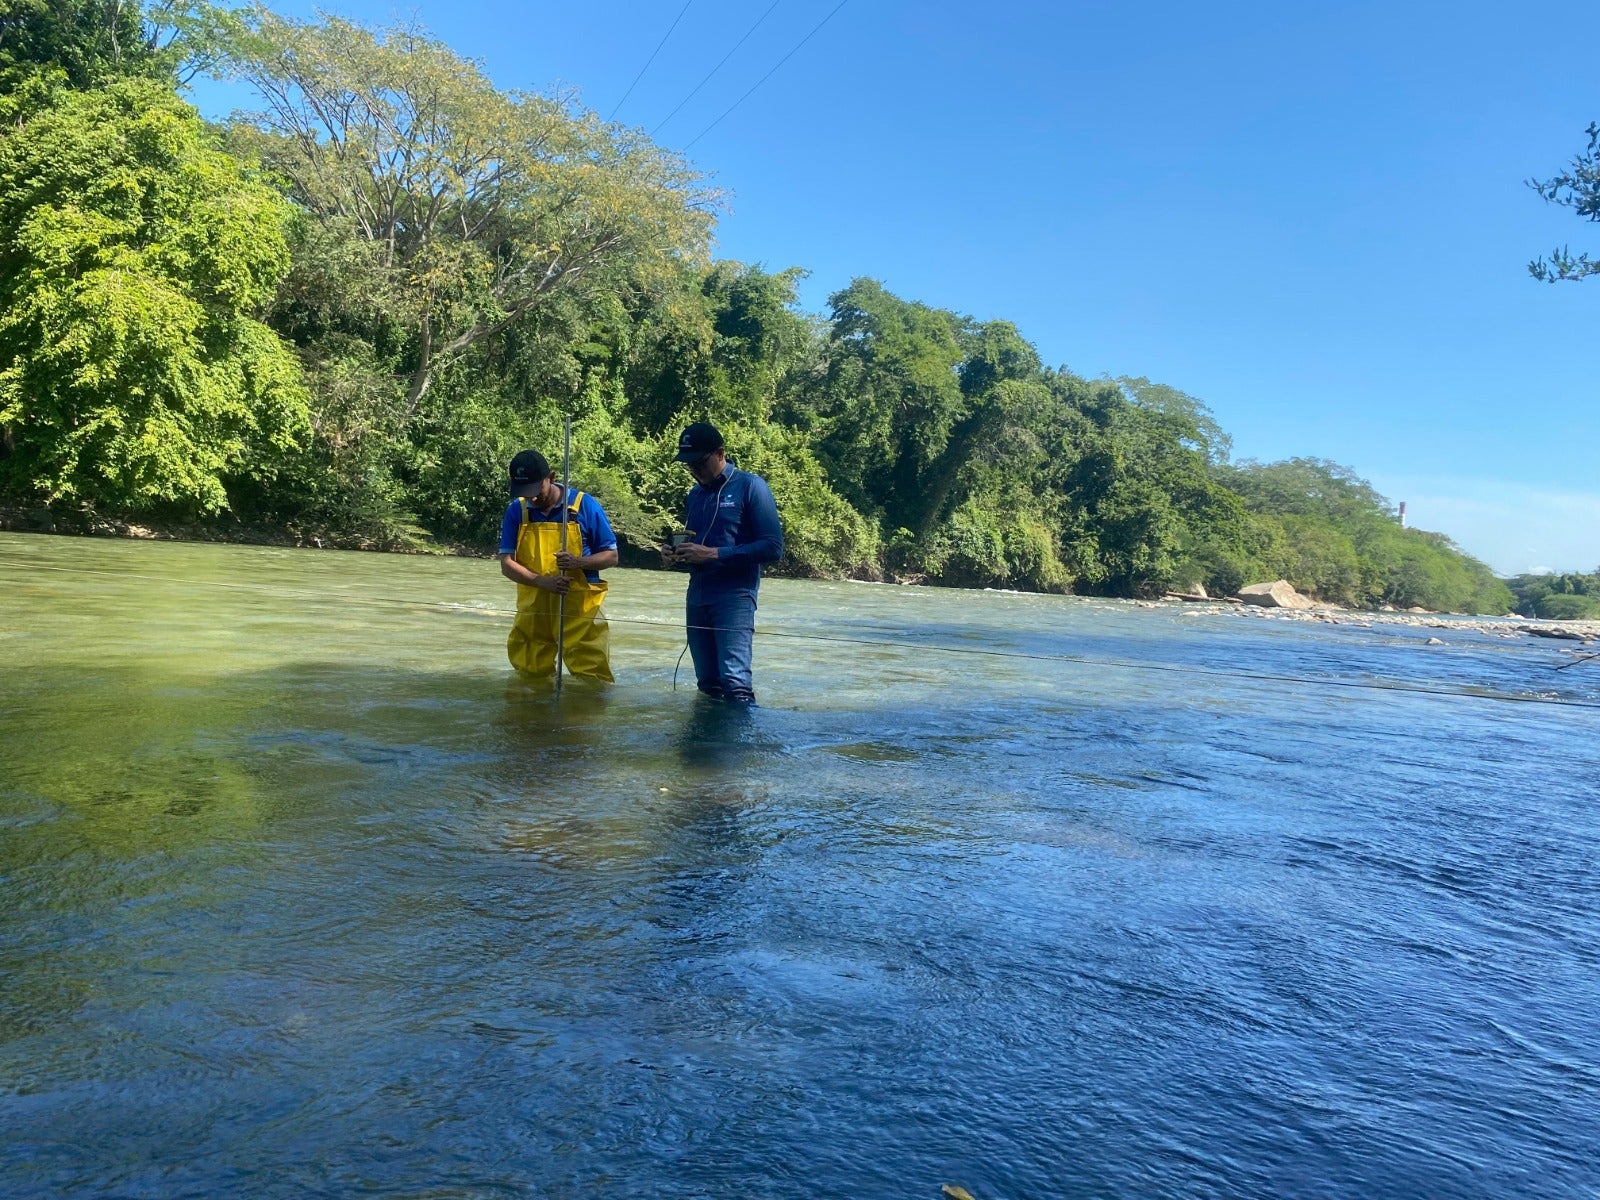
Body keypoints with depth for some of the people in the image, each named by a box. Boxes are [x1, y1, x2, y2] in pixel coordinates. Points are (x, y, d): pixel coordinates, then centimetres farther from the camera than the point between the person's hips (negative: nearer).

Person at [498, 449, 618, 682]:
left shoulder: (585, 505, -6)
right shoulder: (516, 511, 2)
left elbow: (611, 556, -1)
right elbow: (507, 564, -3)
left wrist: (578, 562, -22)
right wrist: (543, 581, -21)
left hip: (580, 611, -3)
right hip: (532, 611, 3)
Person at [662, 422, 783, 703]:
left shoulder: (750, 486, -5)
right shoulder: (695, 494, 15)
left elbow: (773, 547, -12)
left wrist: (715, 554, -18)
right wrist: (677, 553, 2)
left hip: (734, 597, -7)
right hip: (696, 597, 7)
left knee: (735, 683, -18)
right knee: (708, 685, 9)